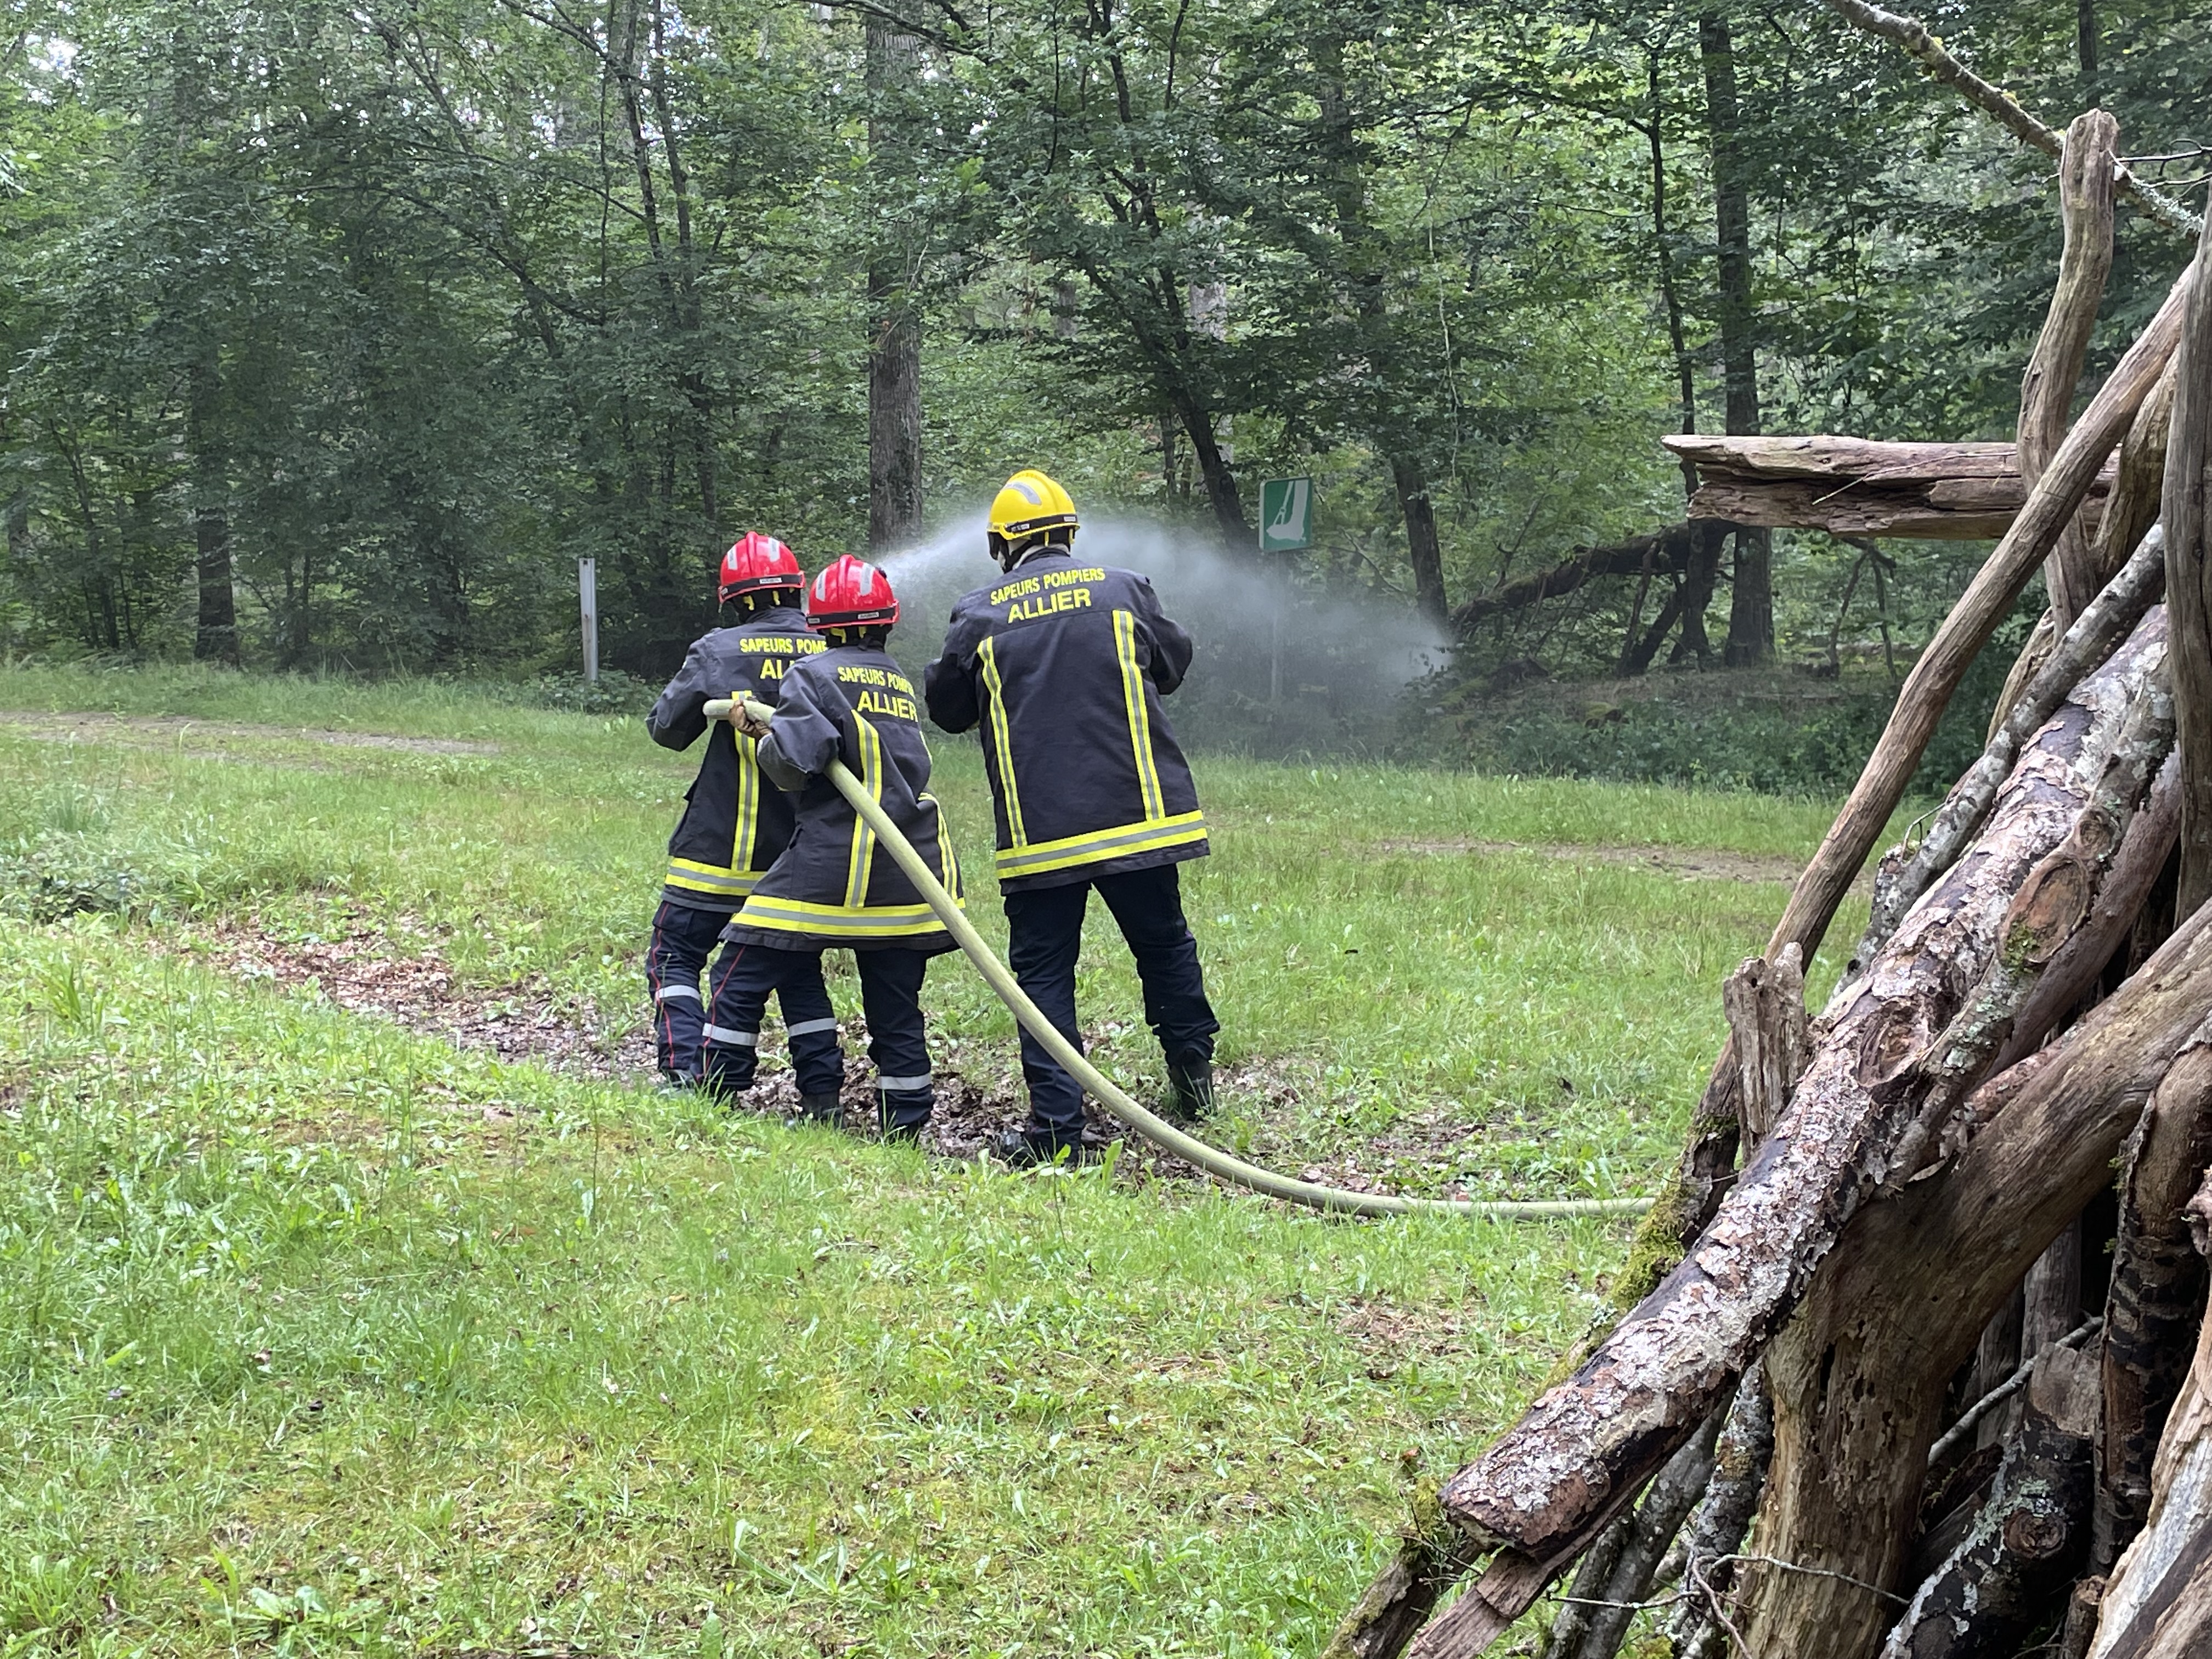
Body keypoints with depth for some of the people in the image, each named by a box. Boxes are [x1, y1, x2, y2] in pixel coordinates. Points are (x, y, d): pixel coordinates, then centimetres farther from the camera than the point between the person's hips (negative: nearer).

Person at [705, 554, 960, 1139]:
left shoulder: (814, 675, -3)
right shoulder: (902, 684, 17)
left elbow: (796, 762, -16)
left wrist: (763, 739, 7)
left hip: (833, 862, -6)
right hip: (911, 870, 6)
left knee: (744, 971, 6)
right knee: (895, 1004, 11)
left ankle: (718, 1093, 6)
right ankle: (906, 1126, 10)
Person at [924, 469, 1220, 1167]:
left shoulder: (978, 617, -1)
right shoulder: (1122, 589, 3)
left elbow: (948, 708, 12)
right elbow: (1173, 662, 19)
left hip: (1037, 825, -2)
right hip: (1137, 813, 2)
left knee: (1043, 971, 4)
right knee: (1164, 945, 20)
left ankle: (1056, 1129, 0)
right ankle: (1193, 1078, 31)